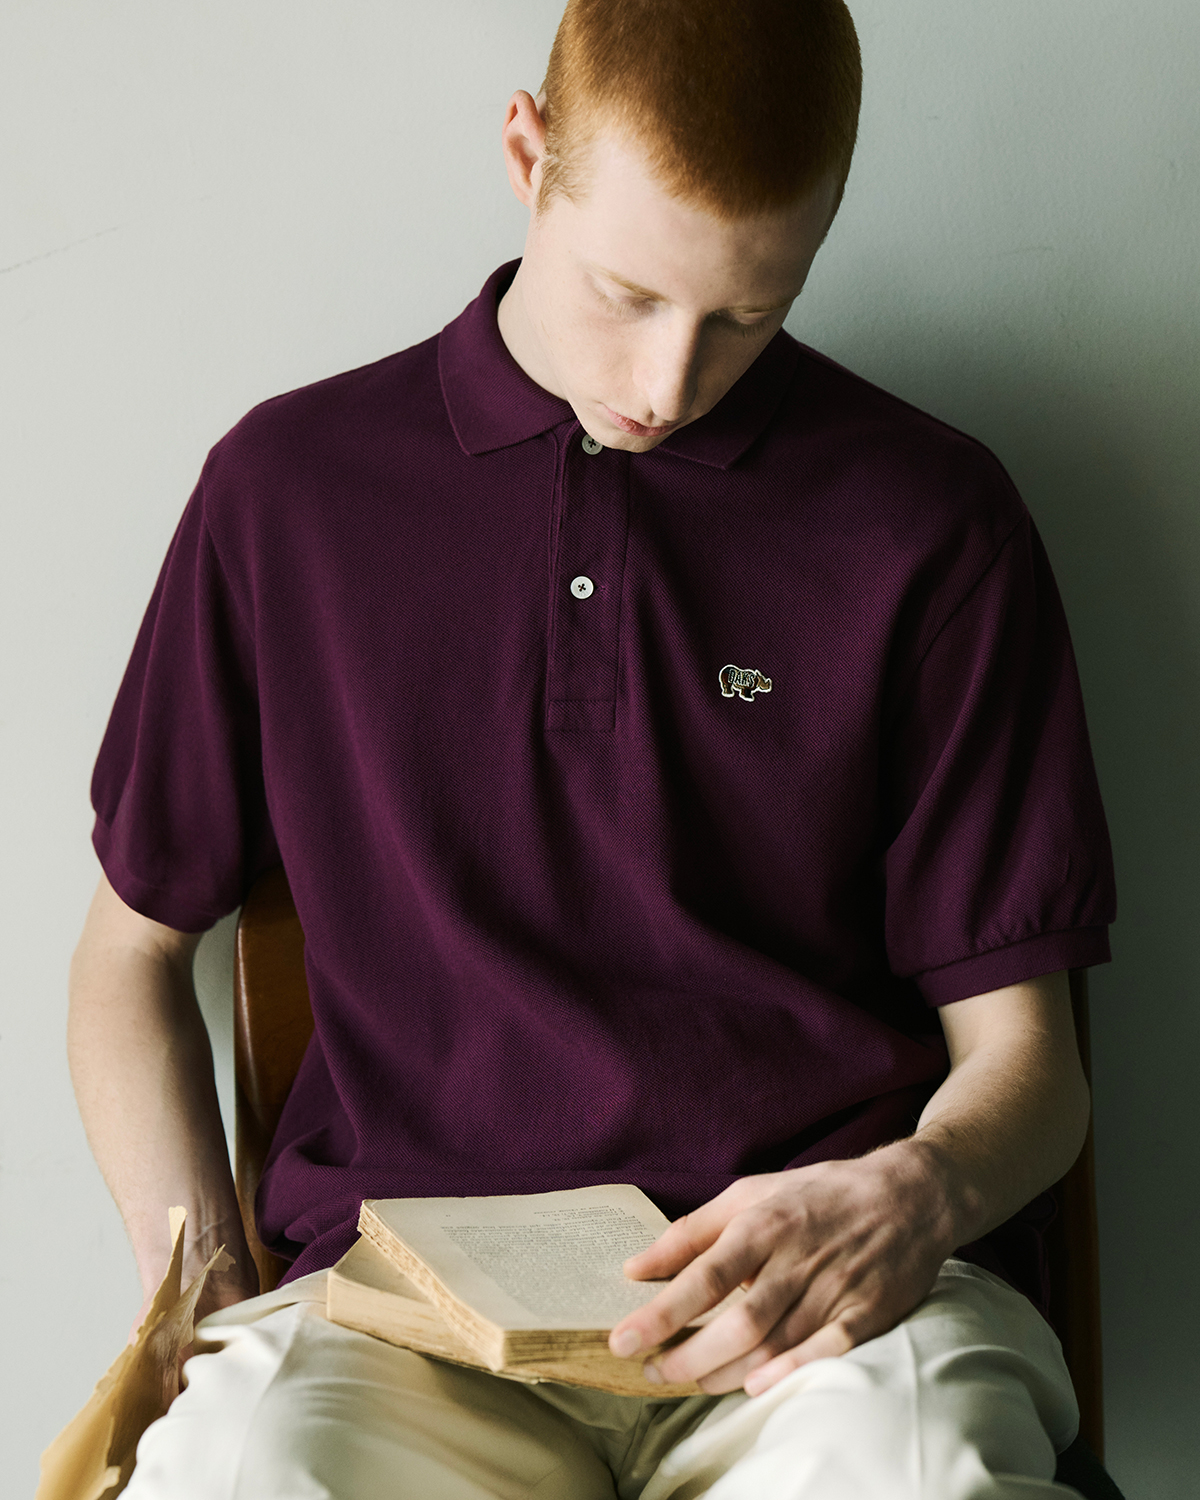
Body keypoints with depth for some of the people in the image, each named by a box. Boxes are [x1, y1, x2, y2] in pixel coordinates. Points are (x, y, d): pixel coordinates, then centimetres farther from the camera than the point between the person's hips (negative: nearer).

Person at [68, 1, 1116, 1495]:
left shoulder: (931, 520, 4)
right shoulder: (292, 487, 8)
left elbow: (1022, 1054, 7)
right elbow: (132, 945, 16)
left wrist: (913, 1197, -17)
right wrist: (195, 1287, 1)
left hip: (829, 1300, 1)